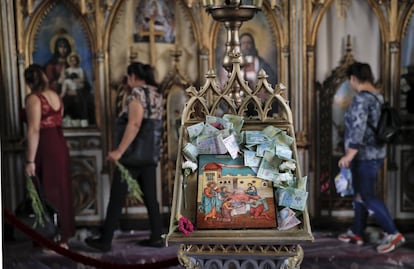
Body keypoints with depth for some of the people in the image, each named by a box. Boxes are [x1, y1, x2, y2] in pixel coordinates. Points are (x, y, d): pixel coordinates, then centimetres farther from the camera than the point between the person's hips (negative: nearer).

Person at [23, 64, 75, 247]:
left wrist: (30, 160, -19)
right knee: (61, 190, 14)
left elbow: (34, 130, -19)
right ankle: (63, 235, 24)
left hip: (45, 149, -8)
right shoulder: (55, 96, 10)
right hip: (60, 145, 8)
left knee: (49, 193, 0)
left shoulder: (33, 98, -13)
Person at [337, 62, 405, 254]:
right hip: (373, 153, 10)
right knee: (359, 193, 16)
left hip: (364, 156, -10)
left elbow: (358, 129, -26)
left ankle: (392, 234, 4)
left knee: (367, 197, -1)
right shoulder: (377, 95, 10)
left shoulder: (361, 98, -20)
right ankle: (357, 233, 25)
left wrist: (349, 155, -24)